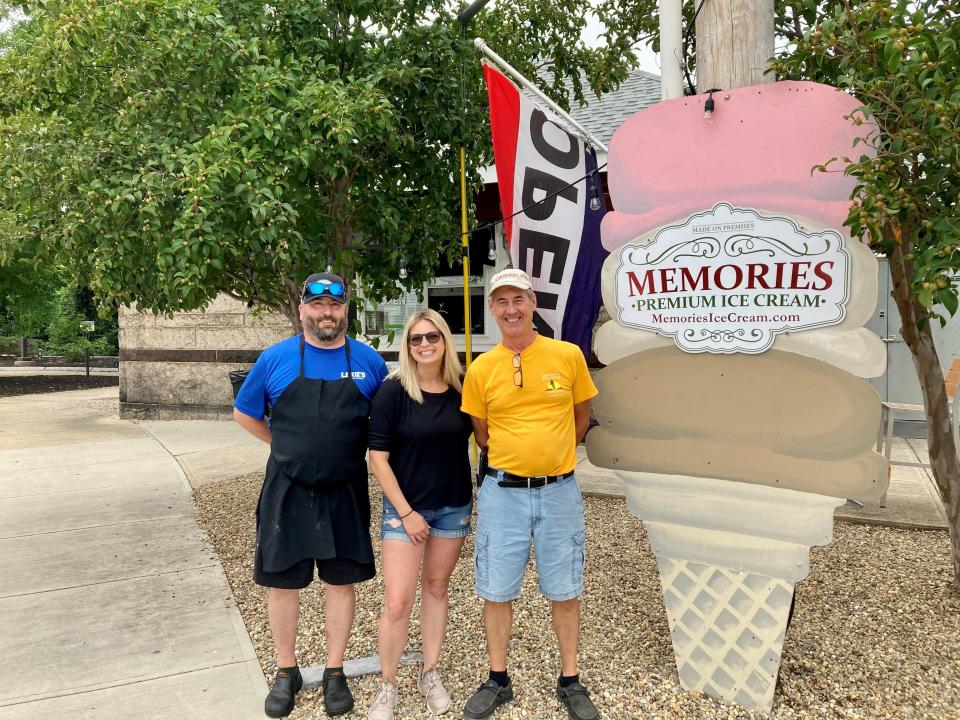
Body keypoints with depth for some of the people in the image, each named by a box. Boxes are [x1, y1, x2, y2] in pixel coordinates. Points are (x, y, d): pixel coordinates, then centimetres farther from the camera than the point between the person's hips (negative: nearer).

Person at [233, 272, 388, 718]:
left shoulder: (368, 361, -2)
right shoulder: (275, 359, -3)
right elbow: (244, 414, 8)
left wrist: (357, 451, 3)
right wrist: (287, 448, 4)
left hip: (345, 493, 0)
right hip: (287, 492, 0)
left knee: (341, 580, 9)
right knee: (282, 582, 10)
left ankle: (335, 673, 27)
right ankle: (286, 672, 29)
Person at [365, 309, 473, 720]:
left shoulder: (462, 389, -4)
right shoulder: (394, 391, -13)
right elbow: (378, 457, -12)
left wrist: (476, 497, 4)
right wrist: (406, 512, -13)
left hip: (454, 507, 3)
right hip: (405, 507, -3)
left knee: (436, 588, 16)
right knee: (397, 602, -4)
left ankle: (429, 673, 34)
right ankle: (387, 686, 18)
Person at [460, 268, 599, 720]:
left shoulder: (568, 356, -4)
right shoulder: (480, 369, -4)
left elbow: (581, 419, 10)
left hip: (559, 491, 0)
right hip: (503, 493, 0)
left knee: (565, 590, 12)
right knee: (497, 591, 10)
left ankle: (570, 682, 31)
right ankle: (498, 680, 31)